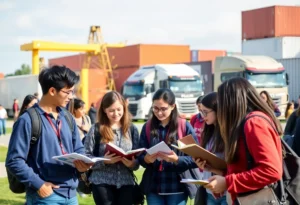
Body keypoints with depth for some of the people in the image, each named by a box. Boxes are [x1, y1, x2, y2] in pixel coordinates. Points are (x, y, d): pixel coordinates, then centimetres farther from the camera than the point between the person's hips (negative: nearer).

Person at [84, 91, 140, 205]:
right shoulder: (96, 129, -2)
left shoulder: (132, 129, 6)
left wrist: (132, 164, -15)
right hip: (102, 182, -2)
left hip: (126, 182, 3)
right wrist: (104, 161, -20)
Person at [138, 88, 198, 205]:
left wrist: (177, 159, -22)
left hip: (177, 188, -2)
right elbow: (140, 157, 6)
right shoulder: (147, 127, 5)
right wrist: (146, 159, -16)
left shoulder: (185, 127, -4)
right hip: (153, 187, 3)